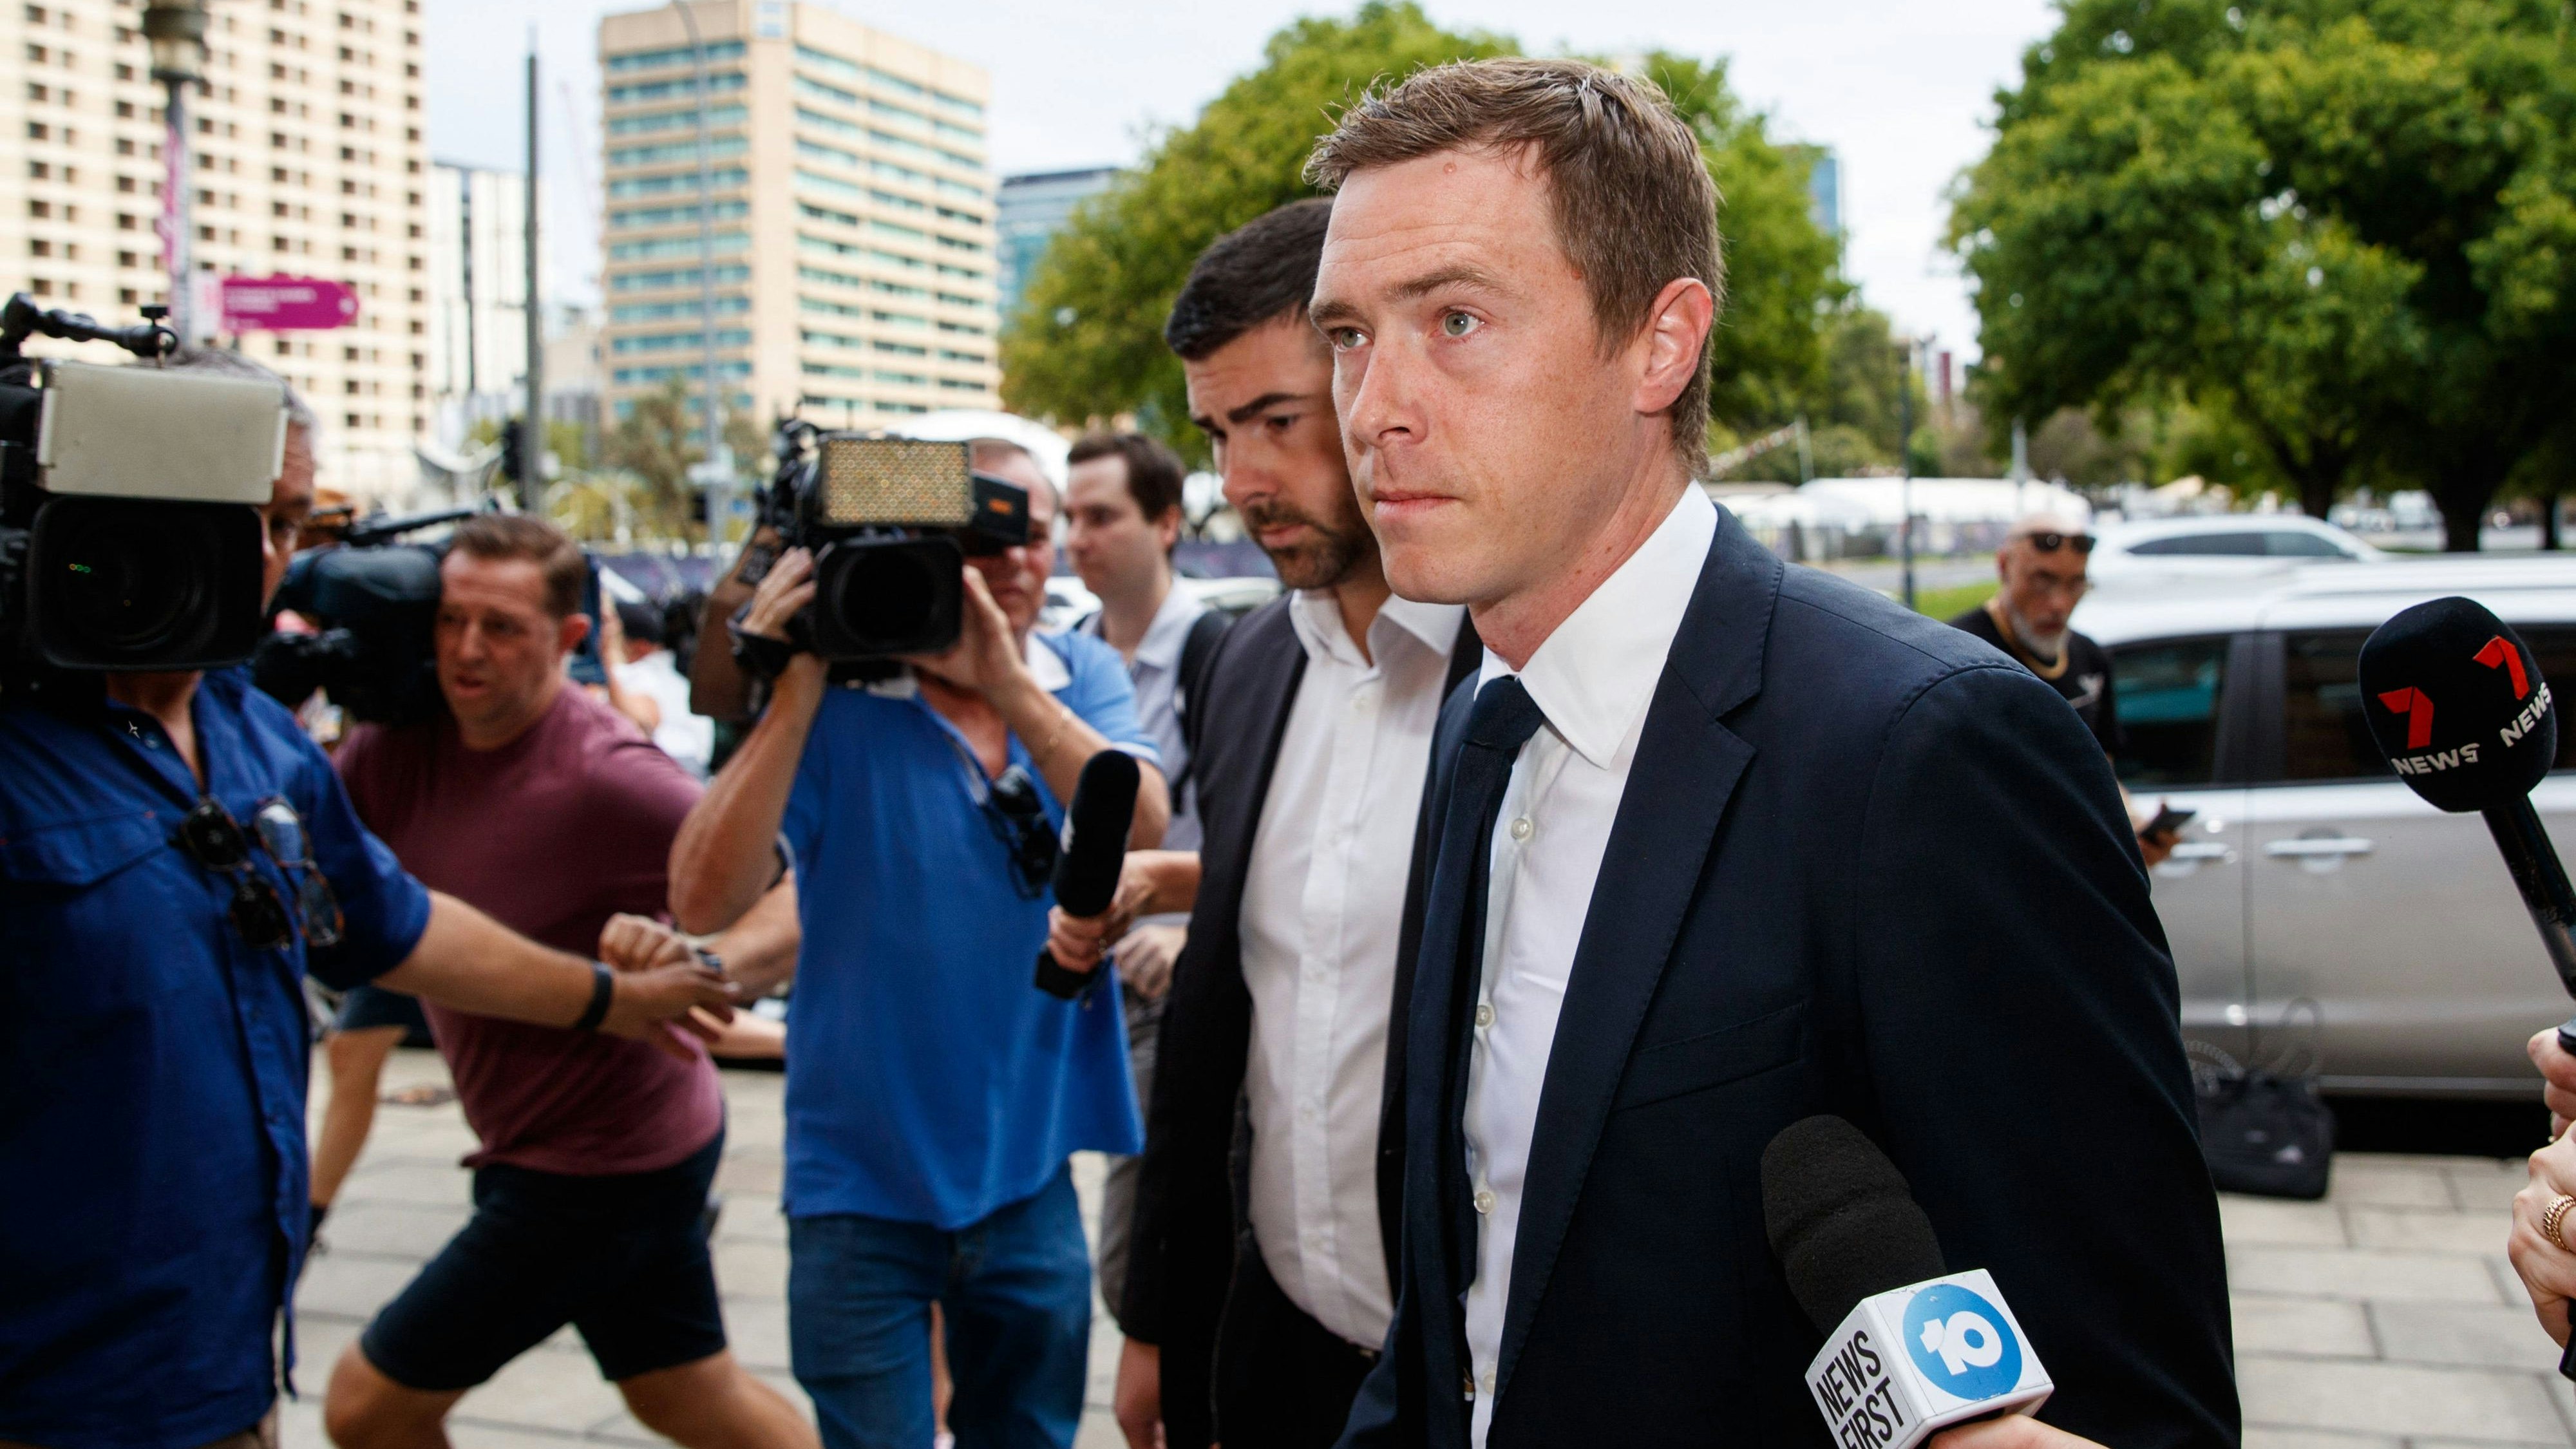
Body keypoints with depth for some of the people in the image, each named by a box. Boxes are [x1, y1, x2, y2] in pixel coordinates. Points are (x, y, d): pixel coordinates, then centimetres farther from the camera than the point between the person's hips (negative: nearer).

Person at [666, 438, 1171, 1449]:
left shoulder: (1081, 676, 0)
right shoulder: (836, 699, -10)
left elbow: (1142, 832, -17)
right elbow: (703, 902, -19)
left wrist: (1010, 687, -28)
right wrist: (795, 696, -25)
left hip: (1029, 1171, 3)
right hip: (862, 1182, -3)